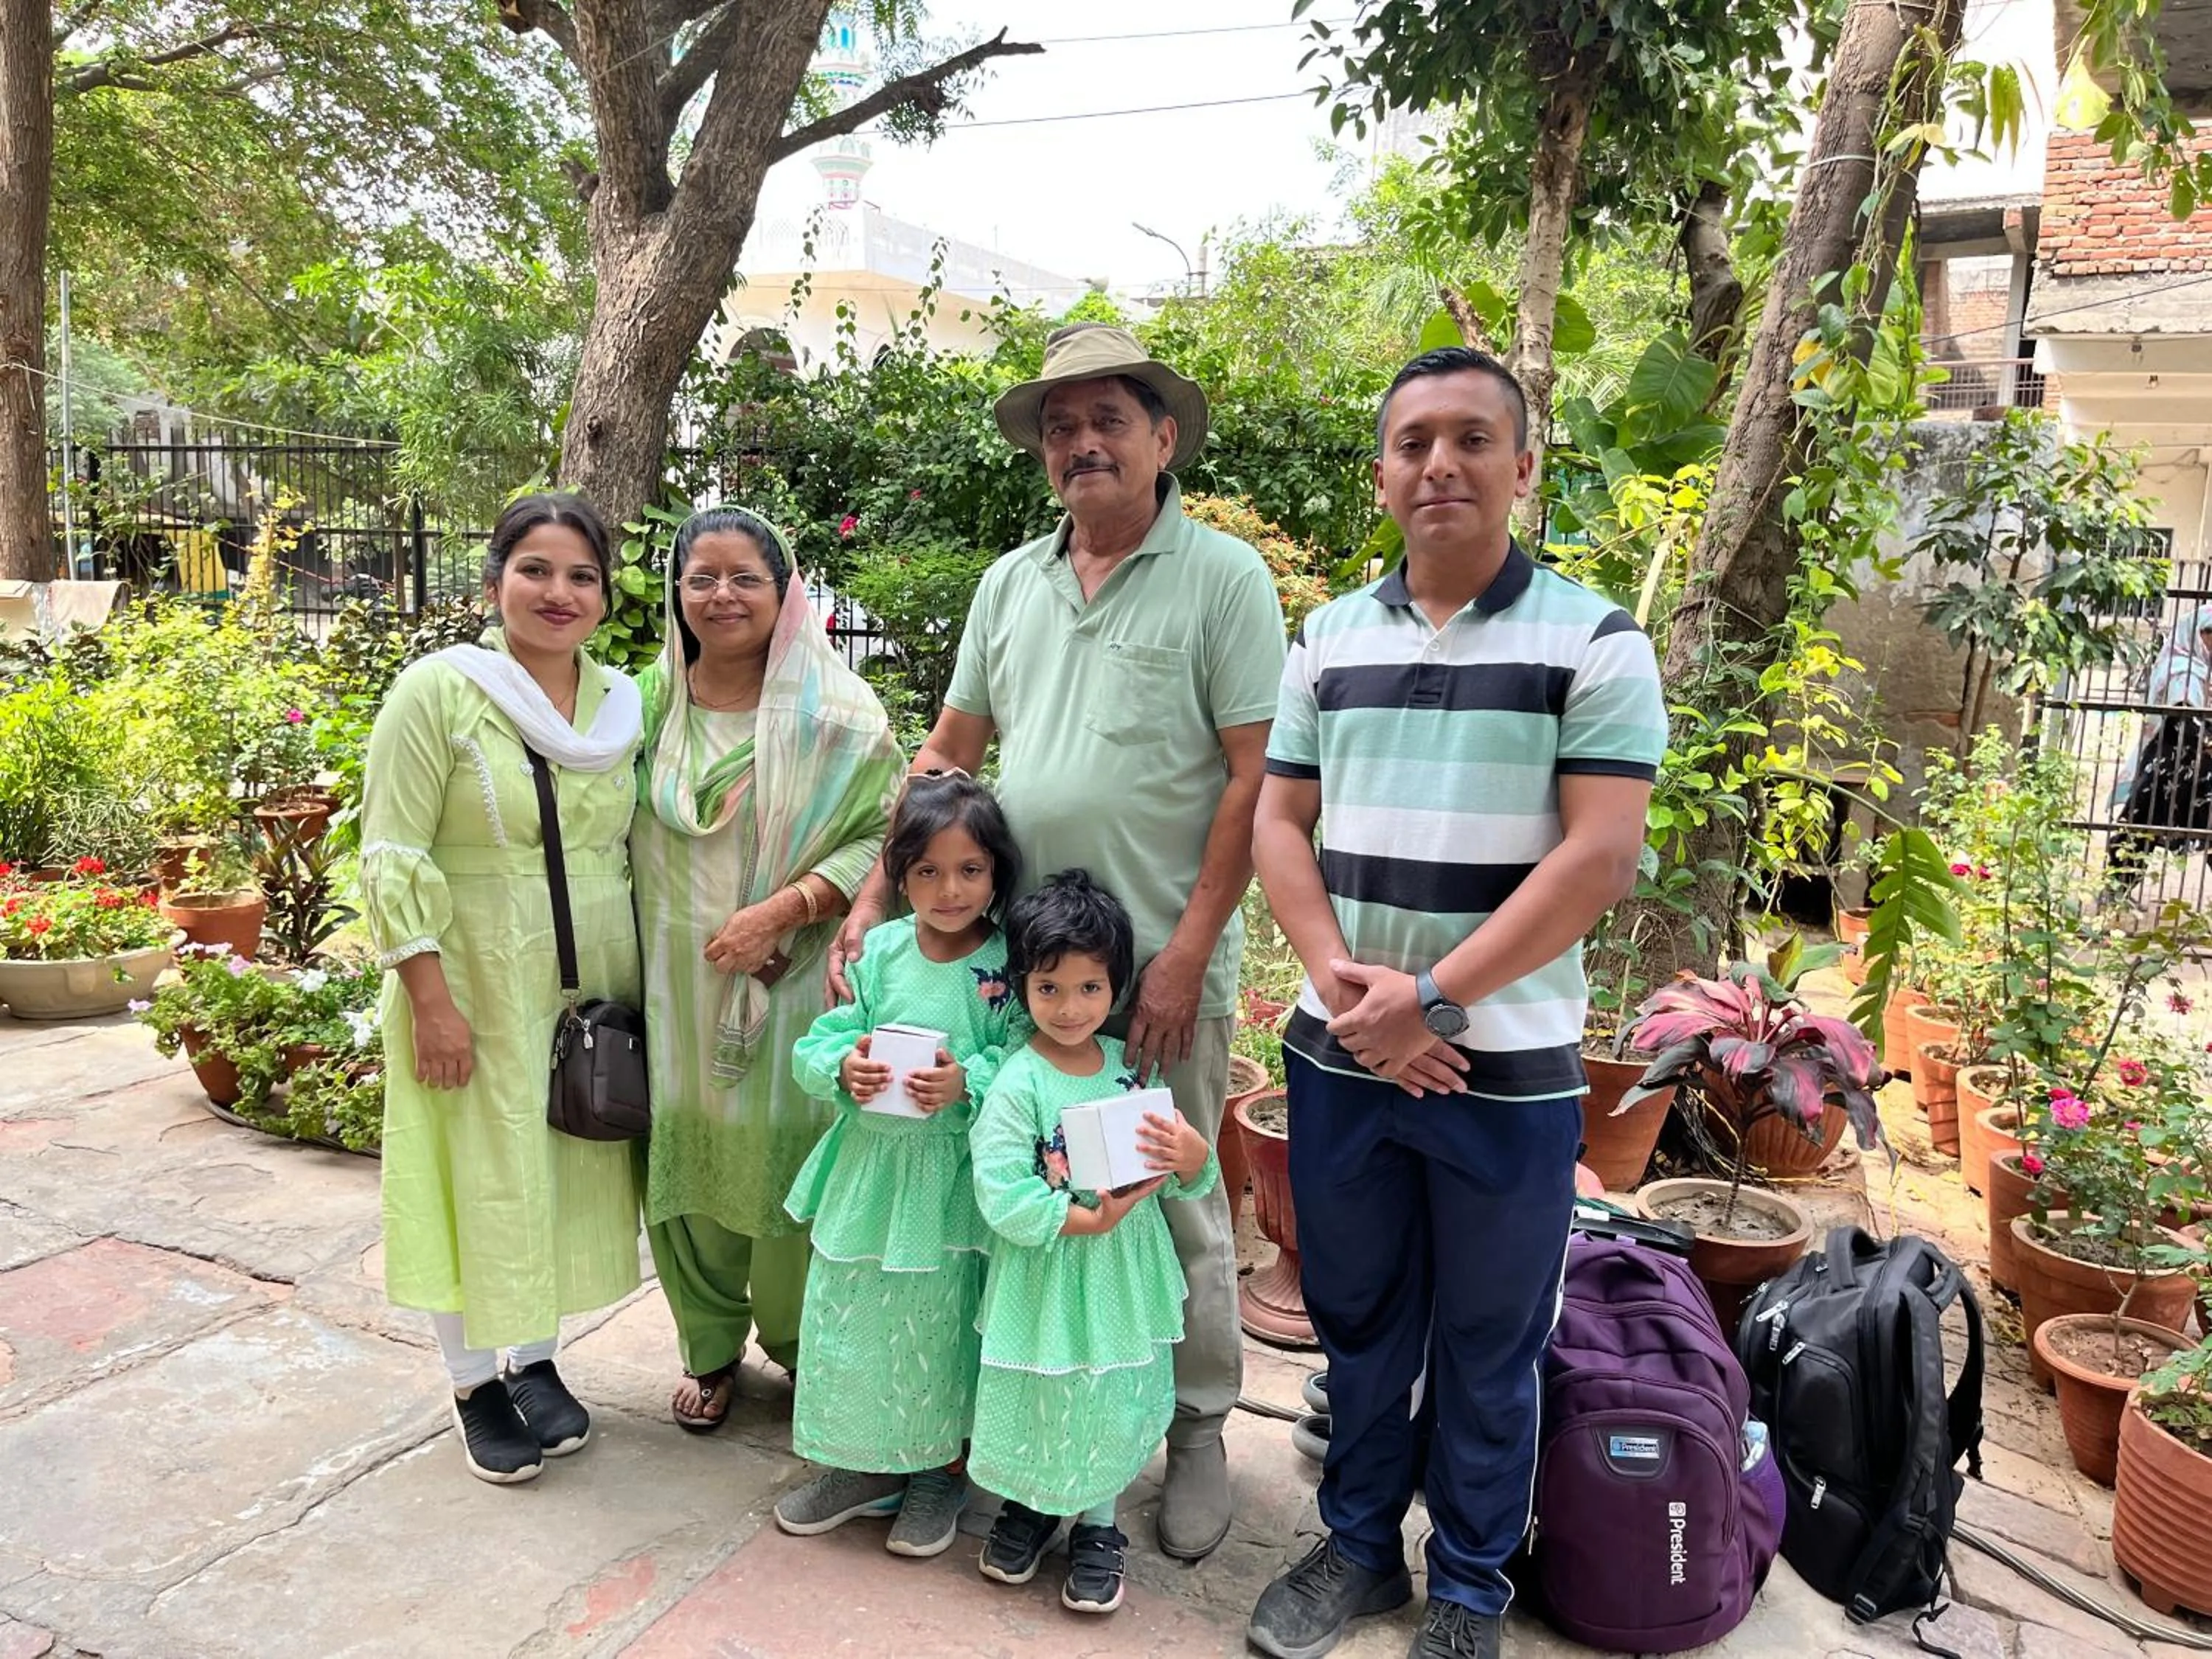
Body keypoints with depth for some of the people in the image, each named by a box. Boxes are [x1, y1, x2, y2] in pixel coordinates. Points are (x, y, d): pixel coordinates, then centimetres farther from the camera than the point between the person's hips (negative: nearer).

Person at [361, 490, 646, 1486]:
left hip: (591, 984, 5)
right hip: (476, 986, -4)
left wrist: (635, 989, 8)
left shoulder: (622, 703, 4)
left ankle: (534, 1358, 32)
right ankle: (476, 1378, 26)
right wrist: (432, 998, -16)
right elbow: (393, 858, -13)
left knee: (568, 1166, 13)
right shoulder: (440, 692, -11)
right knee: (480, 1174, 6)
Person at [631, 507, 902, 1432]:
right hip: (677, 981, 3)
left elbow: (882, 838, -9)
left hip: (791, 983, -3)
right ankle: (709, 1345, 31)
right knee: (686, 1155, 9)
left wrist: (781, 911, -19)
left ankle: (800, 1344, 28)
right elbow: (619, 837, 12)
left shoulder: (836, 714, -5)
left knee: (790, 1155, 4)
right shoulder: (651, 700, 6)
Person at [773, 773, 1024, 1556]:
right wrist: (843, 1068, -17)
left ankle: (941, 1471, 34)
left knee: (941, 1323, 10)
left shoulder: (1010, 964, -9)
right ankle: (862, 1463, 36)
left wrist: (969, 1082, -29)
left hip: (955, 1177, -4)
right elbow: (816, 1043, 3)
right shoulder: (880, 953, 0)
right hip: (870, 1163, 4)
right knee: (849, 1309, 13)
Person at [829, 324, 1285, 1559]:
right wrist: (875, 897, 4)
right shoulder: (1012, 583, 10)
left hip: (1162, 960, -5)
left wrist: (1186, 955, -15)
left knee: (1176, 1204, 8)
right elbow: (949, 753, 13)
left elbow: (1255, 780, -11)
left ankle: (1200, 1431, 28)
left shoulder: (1223, 576, -6)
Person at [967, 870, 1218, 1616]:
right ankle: (1029, 1505, 40)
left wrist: (1193, 1156, -21)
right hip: (1044, 1278, -3)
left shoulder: (1134, 1067, -2)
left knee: (1116, 1403, 13)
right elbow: (1001, 1195, -21)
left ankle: (1096, 1523, 36)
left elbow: (1188, 1181, 2)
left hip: (1123, 1277, 3)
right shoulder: (1017, 1084, -15)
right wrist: (1087, 1221, -24)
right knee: (1038, 1401, 12)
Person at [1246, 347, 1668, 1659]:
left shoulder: (1594, 640, -6)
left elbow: (1600, 859, -13)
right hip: (1340, 1057, 4)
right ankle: (1359, 1546, 38)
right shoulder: (1330, 638, 7)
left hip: (1506, 1068, -3)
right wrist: (1341, 979, -9)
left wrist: (1428, 997, -16)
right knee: (1358, 1319, 17)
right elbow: (1279, 823, 7)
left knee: (1488, 1345, 12)